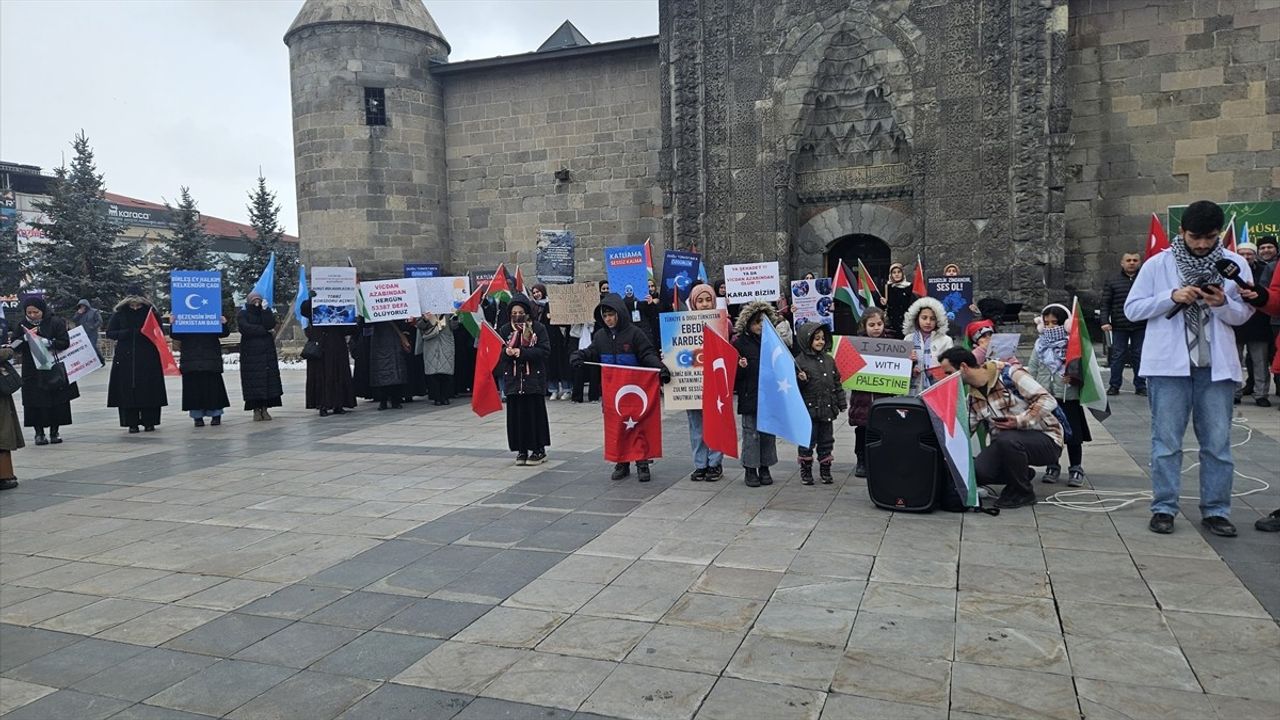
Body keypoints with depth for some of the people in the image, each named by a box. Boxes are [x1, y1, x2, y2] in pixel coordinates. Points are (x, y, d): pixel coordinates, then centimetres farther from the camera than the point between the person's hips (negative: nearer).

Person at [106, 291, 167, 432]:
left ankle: (149, 422, 10)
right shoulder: (120, 314, 4)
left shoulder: (151, 312, 3)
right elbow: (109, 333, 8)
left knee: (149, 390, 0)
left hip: (148, 358, -1)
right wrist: (124, 333, -11)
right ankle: (132, 423, 7)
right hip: (126, 359, 1)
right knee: (128, 390, 0)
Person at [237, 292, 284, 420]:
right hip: (250, 352, -2)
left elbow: (271, 325, -5)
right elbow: (245, 328, -12)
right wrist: (266, 330, -8)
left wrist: (265, 310, -9)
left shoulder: (266, 312, 13)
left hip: (267, 352, 2)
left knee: (268, 379, -4)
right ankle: (256, 409, -1)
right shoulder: (243, 314, 6)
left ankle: (265, 408, 0)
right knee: (253, 381, -6)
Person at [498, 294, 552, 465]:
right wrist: (506, 352, -18)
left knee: (535, 414, 1)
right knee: (516, 415, 3)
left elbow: (545, 351, -10)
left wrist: (521, 352, -17)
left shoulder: (538, 328, -1)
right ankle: (522, 450, 13)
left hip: (534, 379, -2)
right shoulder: (505, 330, 7)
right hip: (513, 380, 3)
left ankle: (539, 450, 12)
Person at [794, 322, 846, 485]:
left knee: (826, 441, 11)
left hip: (827, 408, 5)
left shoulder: (829, 360, 9)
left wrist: (841, 402, 13)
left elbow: (836, 382, 15)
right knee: (807, 441, 2)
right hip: (809, 409, -5)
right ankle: (806, 471, 14)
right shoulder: (800, 361, -8)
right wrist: (800, 380, -27)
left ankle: (825, 470, 22)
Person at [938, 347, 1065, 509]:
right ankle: (1023, 474, 9)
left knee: (1006, 439, -37)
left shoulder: (1010, 374, -14)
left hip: (1046, 440, -5)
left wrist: (1020, 421, -30)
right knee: (976, 472, -21)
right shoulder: (973, 399, 7)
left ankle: (1023, 492, -11)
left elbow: (1048, 400, -19)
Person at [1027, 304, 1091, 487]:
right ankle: (1052, 467, 24)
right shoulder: (1040, 345, 7)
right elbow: (1032, 370, 10)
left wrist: (1074, 378, -23)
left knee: (1072, 435, 4)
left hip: (1068, 397, -3)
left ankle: (1076, 469, 18)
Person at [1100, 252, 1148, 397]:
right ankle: (1114, 386, 9)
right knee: (1118, 355, 2)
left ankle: (1140, 386, 14)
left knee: (1139, 356, 6)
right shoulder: (1112, 281, 6)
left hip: (1141, 326, 1)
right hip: (1119, 326, -1)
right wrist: (1105, 321, -7)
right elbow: (1105, 303, 3)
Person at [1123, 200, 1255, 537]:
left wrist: (1222, 304, -14)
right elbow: (1132, 309, -1)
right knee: (1166, 440, 2)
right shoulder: (1158, 264, -1)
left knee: (1218, 442, 7)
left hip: (1216, 365, 2)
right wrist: (1171, 297, -15)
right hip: (1169, 364, -2)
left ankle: (1216, 510, 17)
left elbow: (1243, 313, 8)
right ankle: (1163, 508, 11)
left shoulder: (1235, 264, 4)